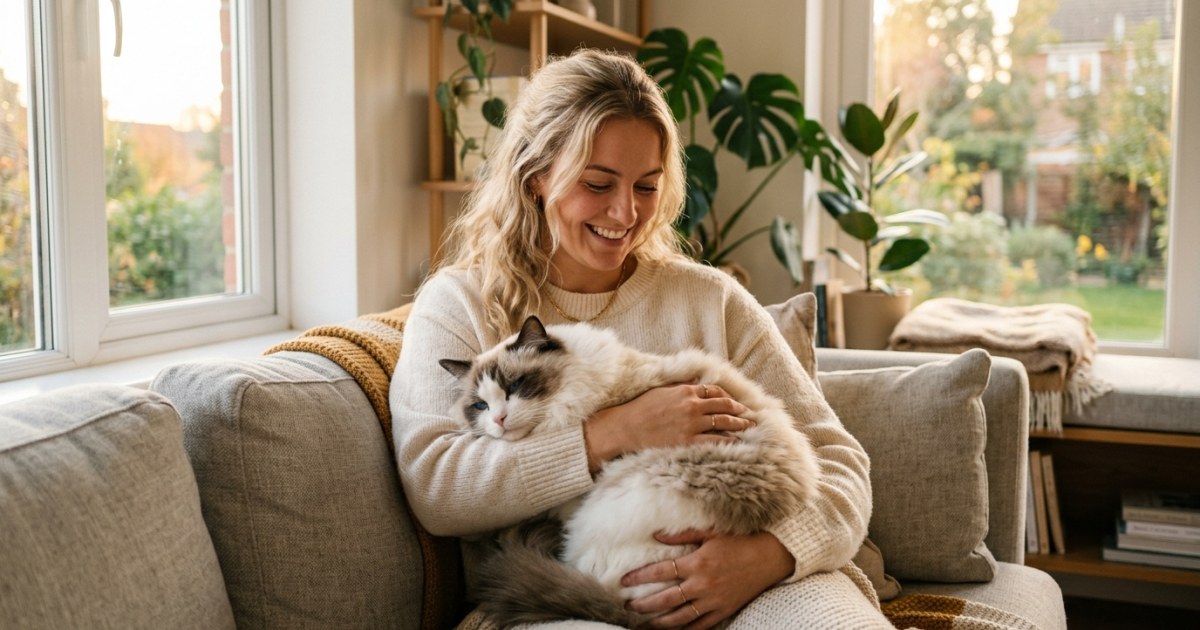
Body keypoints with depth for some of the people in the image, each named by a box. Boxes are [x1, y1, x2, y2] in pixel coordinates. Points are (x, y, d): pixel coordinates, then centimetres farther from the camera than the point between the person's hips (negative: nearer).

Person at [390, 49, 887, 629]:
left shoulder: (711, 299, 13)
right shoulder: (458, 303, 9)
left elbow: (836, 462, 7)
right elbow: (431, 487, -6)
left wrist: (769, 553, -15)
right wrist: (615, 434, -13)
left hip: (729, 582, 2)